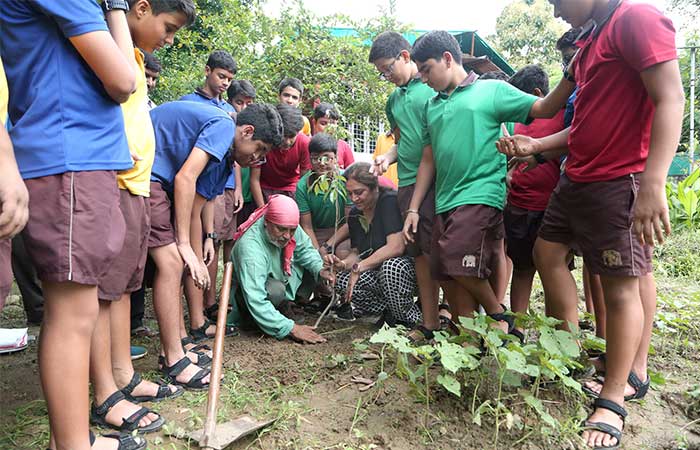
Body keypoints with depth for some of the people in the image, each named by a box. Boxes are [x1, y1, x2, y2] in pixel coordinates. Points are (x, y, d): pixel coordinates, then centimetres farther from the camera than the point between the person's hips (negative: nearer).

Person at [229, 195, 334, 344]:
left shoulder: (287, 227, -20)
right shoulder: (250, 248, -39)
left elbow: (305, 249, -1)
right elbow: (255, 301, -42)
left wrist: (319, 269, -21)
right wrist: (291, 328, -44)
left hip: (278, 279, 7)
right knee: (275, 289, -36)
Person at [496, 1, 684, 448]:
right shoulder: (590, 38, 18)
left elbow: (670, 100, -20)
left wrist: (653, 183, -29)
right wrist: (535, 146, 14)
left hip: (620, 181, -10)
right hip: (578, 177, 10)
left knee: (621, 283, -3)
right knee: (548, 251, 15)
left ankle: (613, 401, 10)